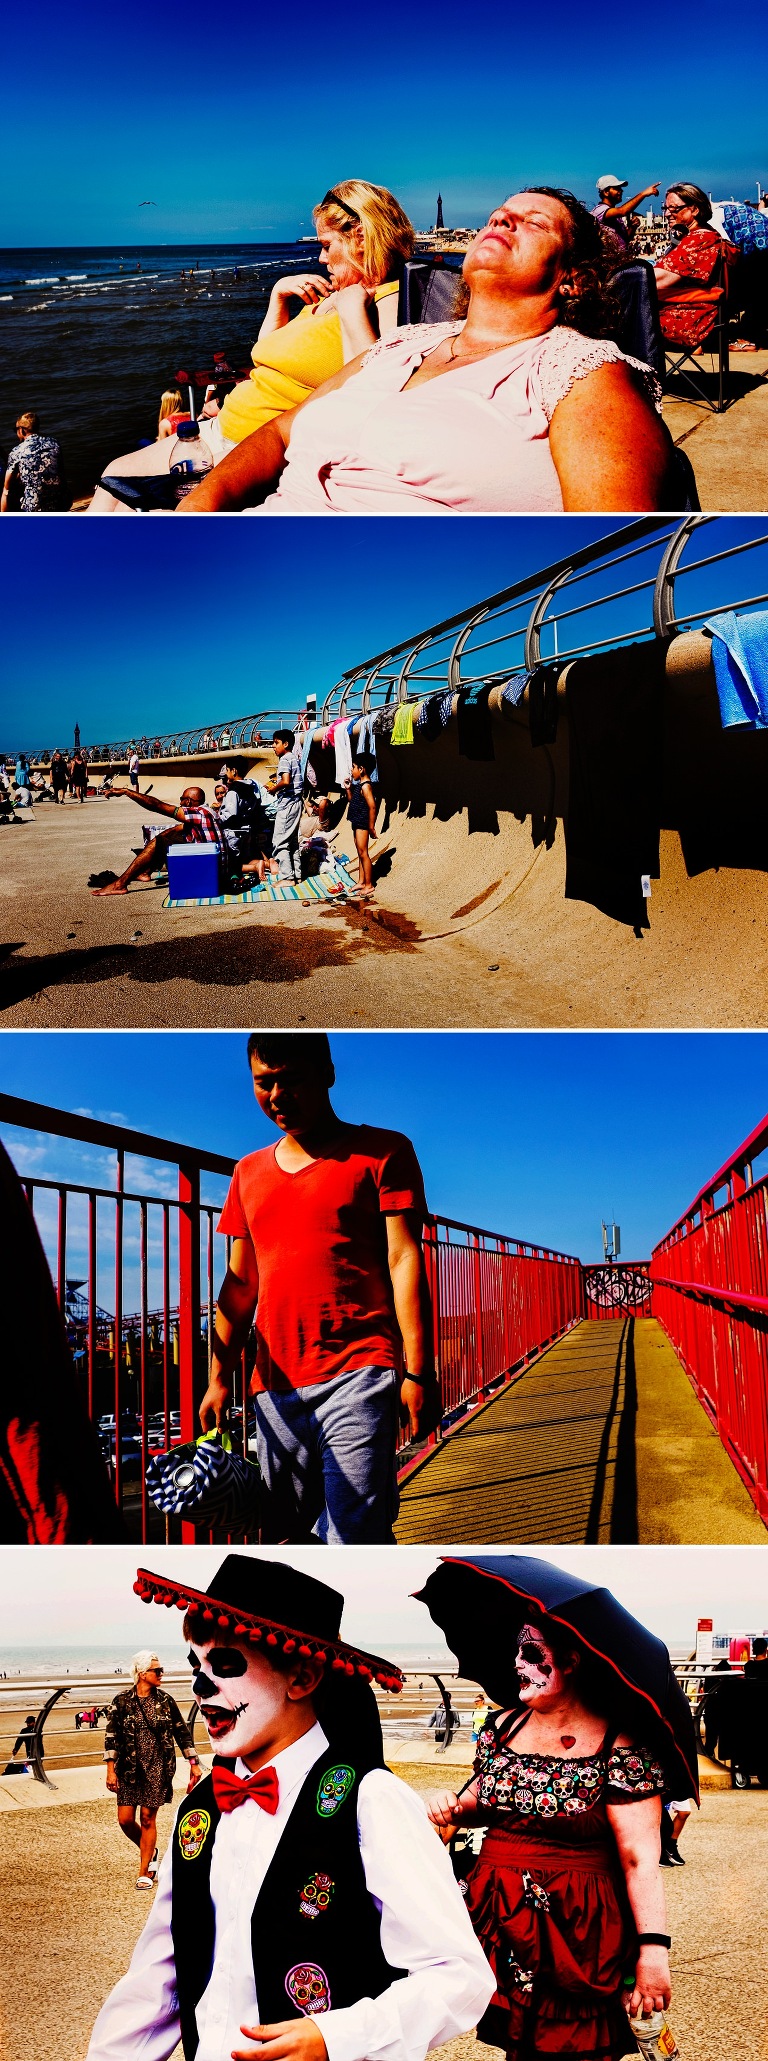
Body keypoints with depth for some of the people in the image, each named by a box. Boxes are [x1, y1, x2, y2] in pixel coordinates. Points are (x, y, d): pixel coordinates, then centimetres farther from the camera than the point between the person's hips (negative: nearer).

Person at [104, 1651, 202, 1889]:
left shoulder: (165, 1700, 2)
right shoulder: (122, 1701, -3)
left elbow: (182, 1732, 8)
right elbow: (111, 1736, -1)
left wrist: (194, 1764, 8)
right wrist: (110, 1769, -6)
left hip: (158, 1767, 0)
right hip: (129, 1768, 0)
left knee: (148, 1818, -1)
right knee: (125, 1819, -2)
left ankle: (144, 1873, 12)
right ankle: (150, 1853, 26)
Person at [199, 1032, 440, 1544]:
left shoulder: (382, 1152, 6)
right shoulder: (249, 1173, 20)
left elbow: (404, 1260, -2)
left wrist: (418, 1370, -10)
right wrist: (219, 1378, 13)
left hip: (357, 1377, -5)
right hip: (275, 1386, 5)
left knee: (353, 1538, -15)